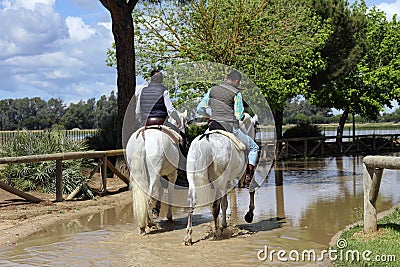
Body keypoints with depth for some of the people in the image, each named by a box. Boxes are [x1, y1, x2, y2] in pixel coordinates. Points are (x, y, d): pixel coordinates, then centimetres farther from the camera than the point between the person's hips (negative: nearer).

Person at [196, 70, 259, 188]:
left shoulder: (213, 89, 10)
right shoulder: (236, 93, -4)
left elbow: (200, 109, 14)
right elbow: (239, 116, -6)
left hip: (213, 125, 4)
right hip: (231, 127, -4)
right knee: (254, 147, 16)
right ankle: (248, 177, 2)